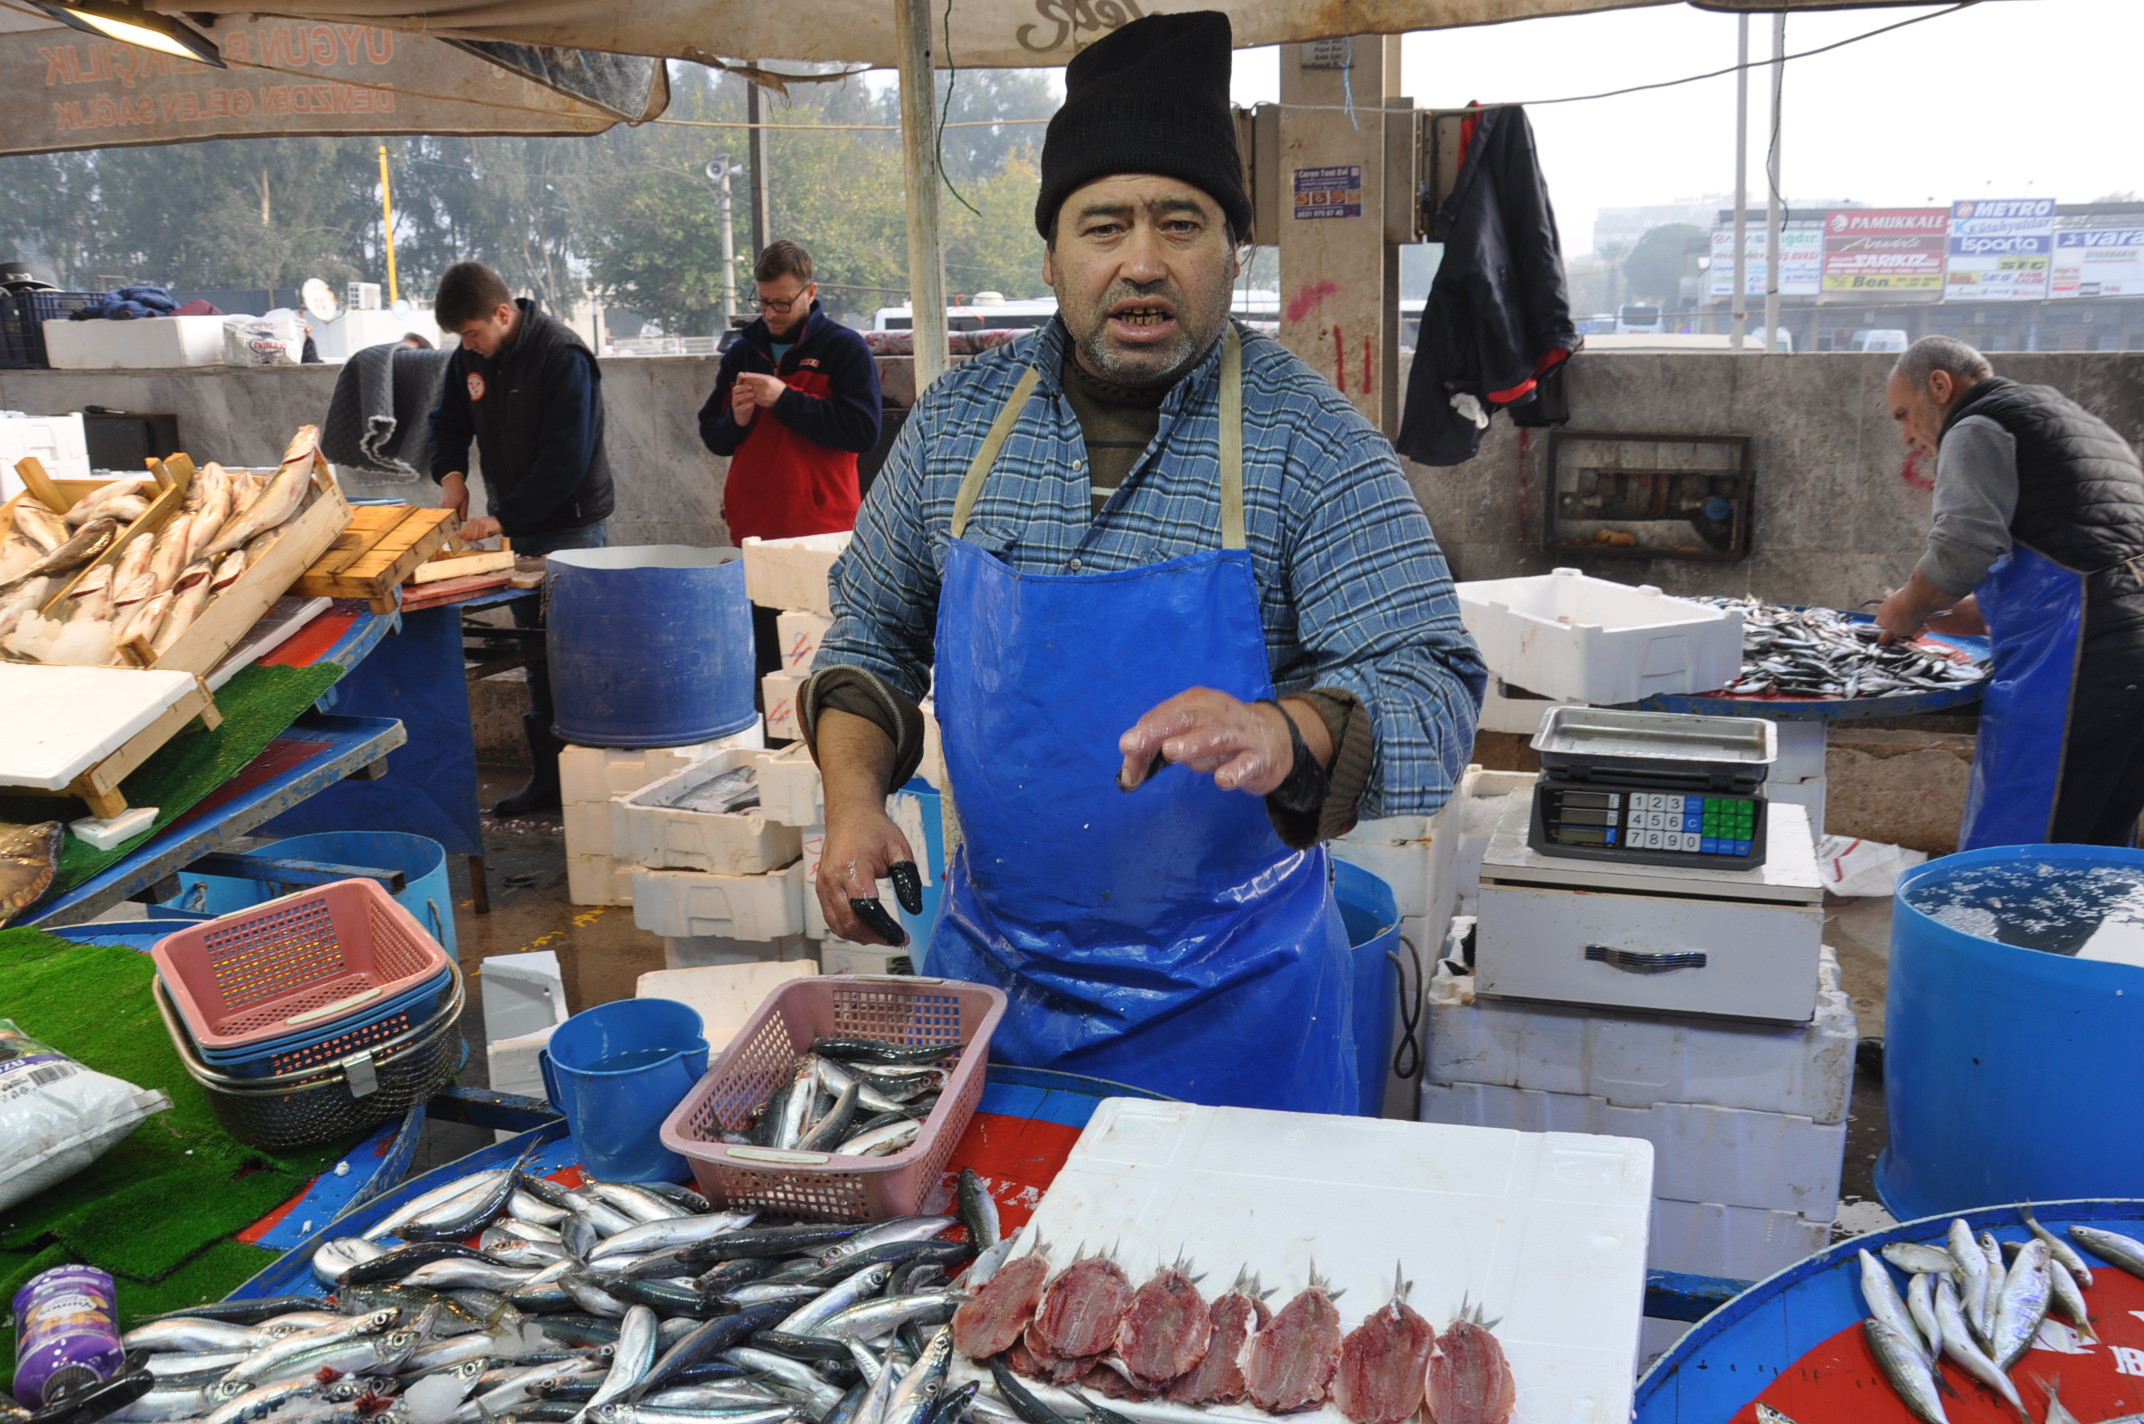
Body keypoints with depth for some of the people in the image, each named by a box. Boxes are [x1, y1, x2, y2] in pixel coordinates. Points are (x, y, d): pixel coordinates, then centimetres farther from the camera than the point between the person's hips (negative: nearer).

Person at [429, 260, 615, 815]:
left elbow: (565, 460, -24)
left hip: (570, 524, -7)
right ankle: (548, 777, 19)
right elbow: (448, 420, 19)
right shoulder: (470, 356, 5)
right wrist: (450, 472, -2)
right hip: (514, 525, 7)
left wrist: (504, 518, -25)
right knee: (536, 652, 11)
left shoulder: (563, 357, -18)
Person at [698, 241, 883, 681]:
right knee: (767, 662, 6)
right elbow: (712, 435, 20)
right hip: (752, 531, 5)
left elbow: (863, 431, -12)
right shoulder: (742, 352, 17)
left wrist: (785, 400, -14)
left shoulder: (845, 348, 1)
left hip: (822, 532, -4)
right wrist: (735, 419, -4)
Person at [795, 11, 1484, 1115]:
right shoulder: (960, 417, 0)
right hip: (988, 965, 4)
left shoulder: (1309, 441, -12)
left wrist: (1284, 734, -38)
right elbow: (875, 632, 11)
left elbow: (1429, 692, -18)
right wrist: (854, 797, -5)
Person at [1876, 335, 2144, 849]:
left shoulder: (1976, 427, 2)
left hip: (2076, 657, -10)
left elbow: (1965, 544, -15)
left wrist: (1909, 607, 2)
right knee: (2096, 851, 15)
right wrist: (1952, 615, 26)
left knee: (2001, 862, -9)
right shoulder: (2078, 422, 32)